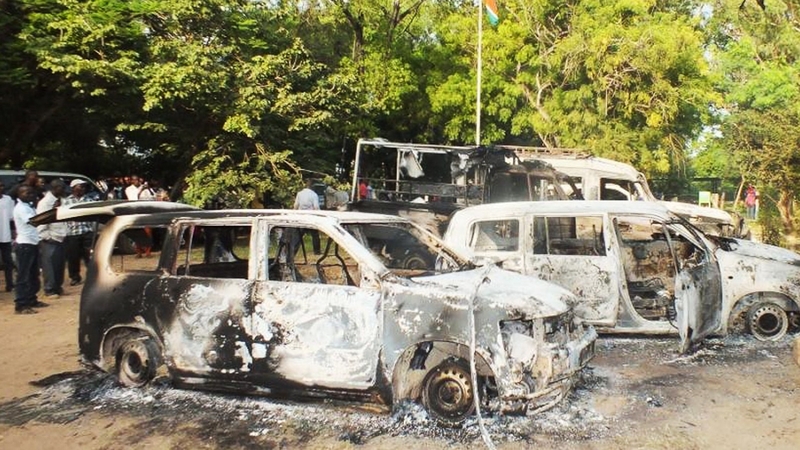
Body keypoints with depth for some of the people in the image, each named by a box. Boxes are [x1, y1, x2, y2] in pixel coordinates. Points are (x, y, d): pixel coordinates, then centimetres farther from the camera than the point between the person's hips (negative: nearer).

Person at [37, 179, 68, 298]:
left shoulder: (58, 201, 13)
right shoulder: (45, 202, -13)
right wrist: (47, 237, -17)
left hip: (60, 239, 8)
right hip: (49, 240, -8)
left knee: (60, 265, 14)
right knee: (49, 266, -1)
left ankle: (58, 287, 25)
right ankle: (49, 290, 7)